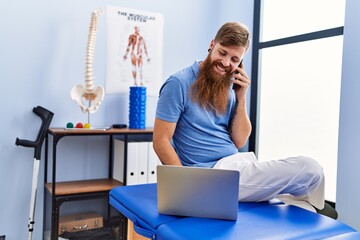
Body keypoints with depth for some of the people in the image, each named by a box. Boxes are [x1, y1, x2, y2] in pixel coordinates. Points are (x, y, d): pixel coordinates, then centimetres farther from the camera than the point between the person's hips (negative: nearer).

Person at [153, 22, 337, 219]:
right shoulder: (178, 84, -9)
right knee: (309, 168, -14)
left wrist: (241, 98, -3)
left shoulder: (229, 88, 10)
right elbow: (161, 141, -10)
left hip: (239, 163, 7)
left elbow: (238, 142, 7)